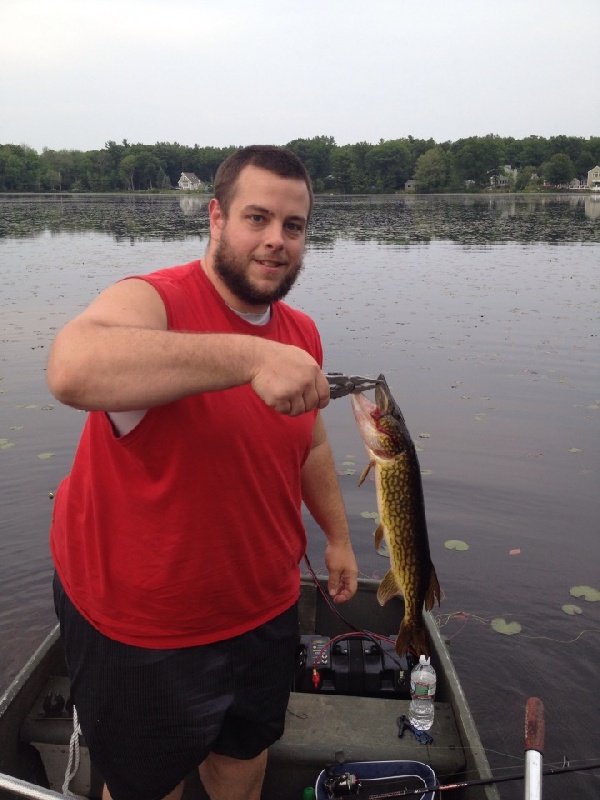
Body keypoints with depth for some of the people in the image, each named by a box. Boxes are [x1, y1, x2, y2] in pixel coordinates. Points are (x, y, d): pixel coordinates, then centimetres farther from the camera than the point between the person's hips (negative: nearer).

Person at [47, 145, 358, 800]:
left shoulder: (302, 335, 2)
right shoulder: (151, 301, -21)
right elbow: (72, 370, -44)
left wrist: (337, 536, 18)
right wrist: (249, 357, -49)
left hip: (264, 610, 6)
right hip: (142, 631, -5)